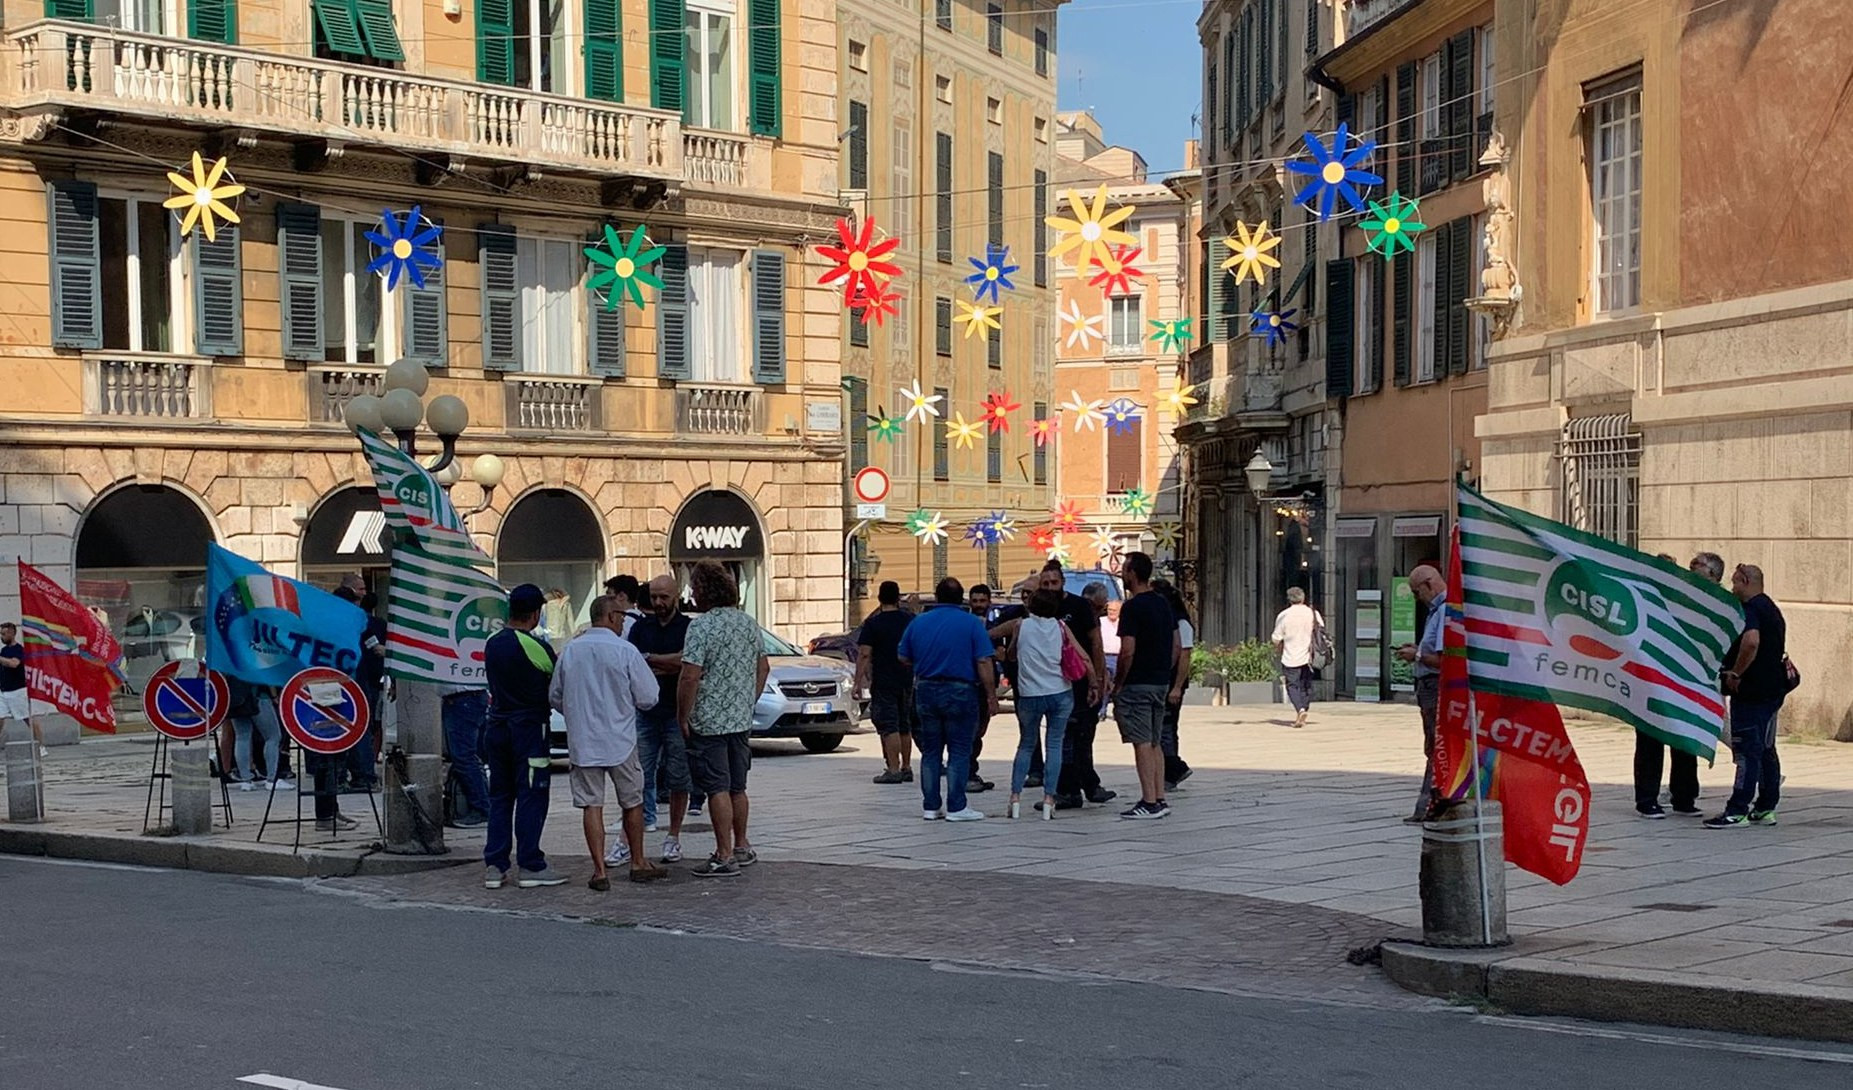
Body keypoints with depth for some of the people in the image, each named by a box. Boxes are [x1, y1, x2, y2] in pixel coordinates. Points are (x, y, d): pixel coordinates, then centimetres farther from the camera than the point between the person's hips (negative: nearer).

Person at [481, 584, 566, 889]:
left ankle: (494, 866, 9)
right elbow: (558, 683, -3)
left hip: (496, 724, 6)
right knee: (531, 796, -1)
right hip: (528, 727, -6)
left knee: (499, 796, 11)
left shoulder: (492, 644, 7)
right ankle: (530, 866, 0)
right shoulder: (536, 646, -13)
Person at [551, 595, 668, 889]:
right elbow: (648, 698, -8)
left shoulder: (570, 651, 0)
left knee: (592, 805, 3)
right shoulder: (625, 651, -11)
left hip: (581, 741, 2)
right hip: (620, 740, -2)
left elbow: (554, 696, 10)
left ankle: (600, 871, -1)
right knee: (632, 803, 14)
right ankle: (638, 863, 24)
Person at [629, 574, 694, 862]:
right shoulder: (640, 628, 12)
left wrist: (651, 660, -8)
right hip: (646, 713, 2)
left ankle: (674, 838, 12)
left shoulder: (689, 628, 1)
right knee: (640, 778, -1)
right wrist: (669, 666, -9)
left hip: (678, 714, -2)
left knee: (678, 779, 3)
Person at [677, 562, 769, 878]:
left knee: (717, 789, -4)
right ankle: (742, 848, 27)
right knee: (737, 787, 18)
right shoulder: (749, 623, 8)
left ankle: (725, 857, -3)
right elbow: (763, 668, 16)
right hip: (742, 720, 7)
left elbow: (690, 676, -20)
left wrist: (683, 717, -11)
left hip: (709, 721, -7)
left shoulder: (701, 626, -16)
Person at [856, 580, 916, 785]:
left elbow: (864, 655, -15)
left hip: (883, 683, -5)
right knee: (905, 726, 15)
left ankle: (893, 770, -11)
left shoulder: (873, 624, -10)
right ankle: (906, 768, 19)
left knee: (889, 727, -6)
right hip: (907, 681, 5)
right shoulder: (911, 620, 5)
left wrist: (858, 682, -14)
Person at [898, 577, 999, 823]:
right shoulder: (972, 623, -6)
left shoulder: (918, 622, 5)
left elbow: (903, 658, 11)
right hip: (960, 692, -4)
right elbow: (984, 664, -10)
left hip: (926, 691, 4)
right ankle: (956, 807, -1)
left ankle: (930, 806, 12)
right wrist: (991, 695, -5)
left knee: (930, 751, 11)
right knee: (959, 752, 1)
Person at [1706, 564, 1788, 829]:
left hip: (1751, 690, -10)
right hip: (1773, 689, 10)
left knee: (1747, 751, -9)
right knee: (1766, 750, 13)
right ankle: (1765, 808, 18)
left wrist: (1735, 673, -22)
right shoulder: (1771, 609, 19)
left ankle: (1738, 811, -9)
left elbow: (1751, 641, -31)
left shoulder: (1750, 609, -14)